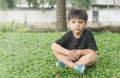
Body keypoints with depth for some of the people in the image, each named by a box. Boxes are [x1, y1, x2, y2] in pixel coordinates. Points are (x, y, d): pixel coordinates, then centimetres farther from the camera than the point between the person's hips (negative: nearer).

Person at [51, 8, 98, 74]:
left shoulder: (88, 34, -13)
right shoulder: (68, 35, -8)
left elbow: (93, 51, -15)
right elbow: (53, 46, -16)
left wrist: (79, 52, -27)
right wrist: (68, 52, -28)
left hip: (83, 59, -2)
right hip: (71, 59, 2)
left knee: (93, 56, -33)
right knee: (55, 50, -15)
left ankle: (66, 63, -24)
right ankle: (75, 66, -28)